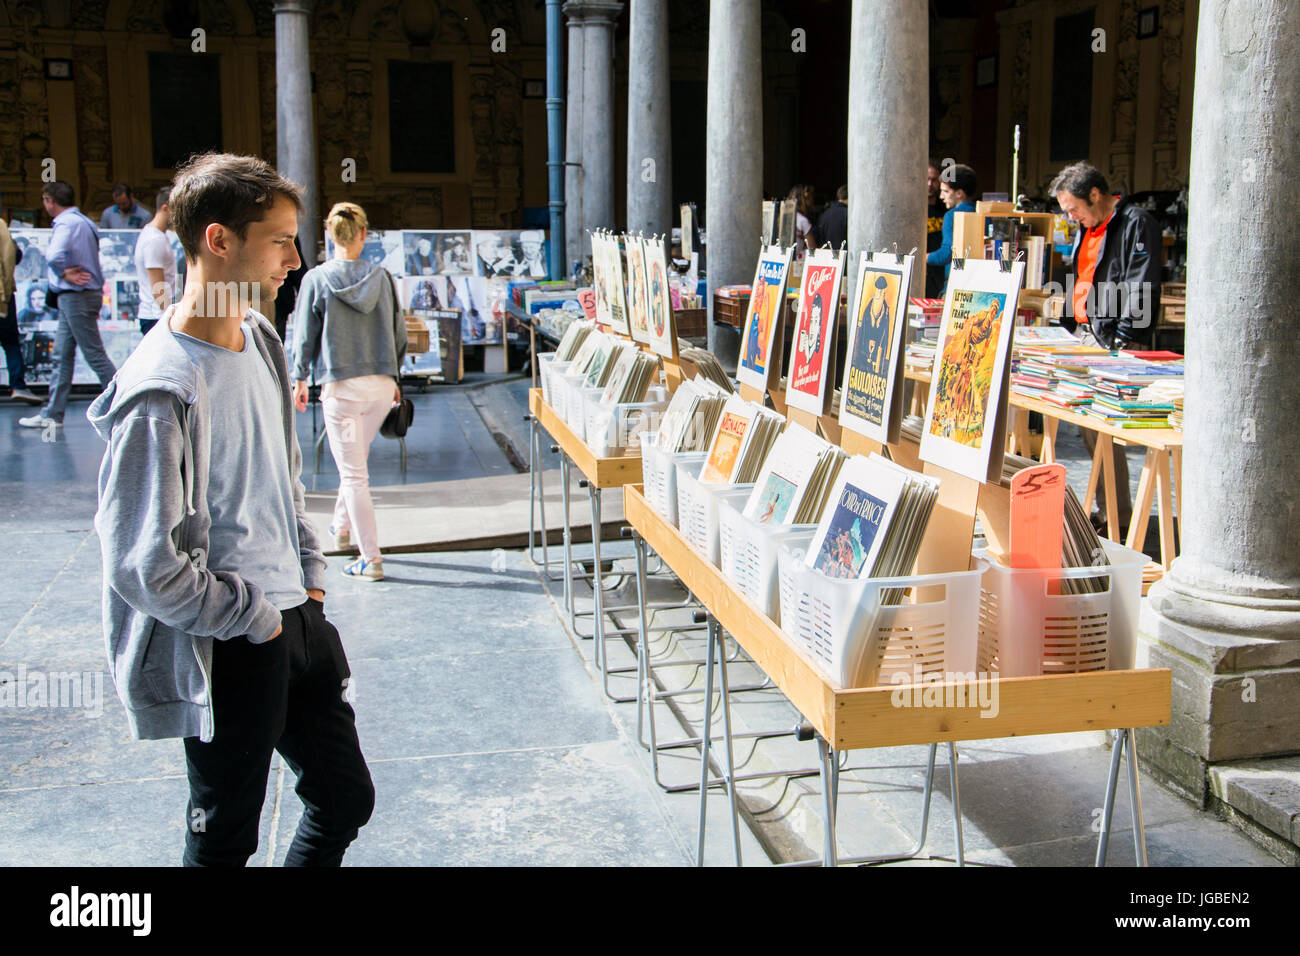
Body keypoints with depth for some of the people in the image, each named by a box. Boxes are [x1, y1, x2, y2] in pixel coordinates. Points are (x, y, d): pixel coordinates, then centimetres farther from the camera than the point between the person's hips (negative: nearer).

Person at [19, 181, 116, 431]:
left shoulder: (67, 223, -16)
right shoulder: (83, 221, 14)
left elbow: (54, 256, -32)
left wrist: (65, 274, -14)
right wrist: (68, 272, 5)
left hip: (76, 296, -10)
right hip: (73, 297, 10)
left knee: (95, 354, -5)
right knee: (62, 355, 11)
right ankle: (52, 414, 16)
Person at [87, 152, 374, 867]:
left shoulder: (260, 339, 5)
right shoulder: (163, 393, -24)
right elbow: (146, 569, -24)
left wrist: (308, 574, 10)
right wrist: (256, 615, -13)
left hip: (294, 615, 8)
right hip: (226, 653, -8)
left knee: (346, 798, 18)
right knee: (226, 837, 11)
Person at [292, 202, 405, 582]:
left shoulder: (316, 279, -6)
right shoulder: (381, 276, 1)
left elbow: (304, 333, 0)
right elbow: (399, 331, 9)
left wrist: (300, 379, 13)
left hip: (341, 386, -4)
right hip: (382, 384, 4)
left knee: (353, 472, 0)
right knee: (356, 460, 24)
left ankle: (371, 559, -1)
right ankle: (341, 526, 42)